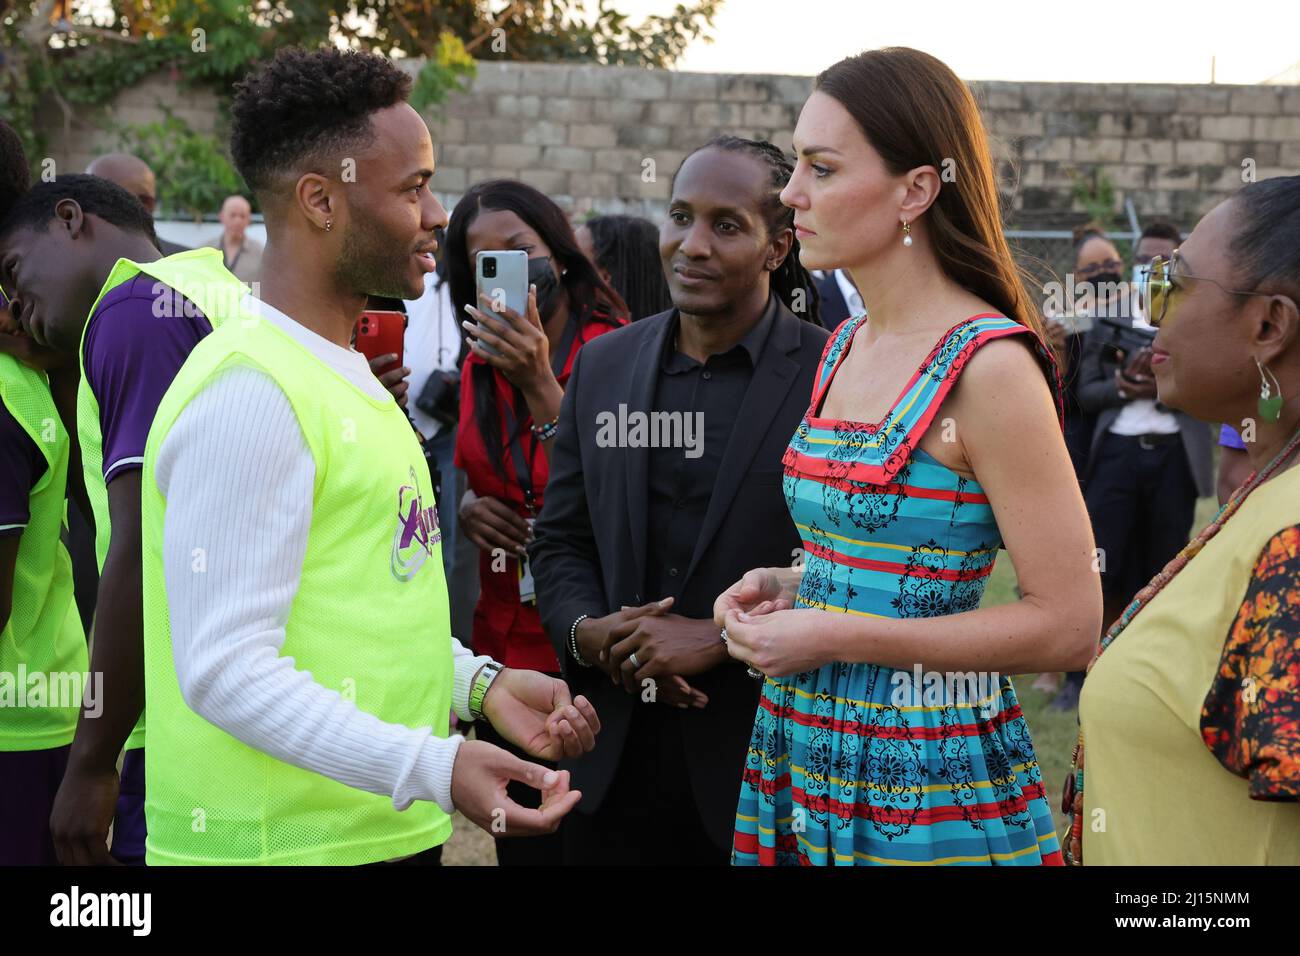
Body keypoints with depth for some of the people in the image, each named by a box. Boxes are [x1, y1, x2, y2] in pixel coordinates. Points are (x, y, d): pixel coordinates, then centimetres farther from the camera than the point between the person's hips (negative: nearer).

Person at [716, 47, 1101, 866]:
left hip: (927, 773, -7)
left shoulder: (989, 367, -17)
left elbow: (1067, 624, -19)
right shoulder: (844, 348, 8)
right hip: (804, 759, 8)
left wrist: (836, 635, -18)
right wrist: (790, 585, 2)